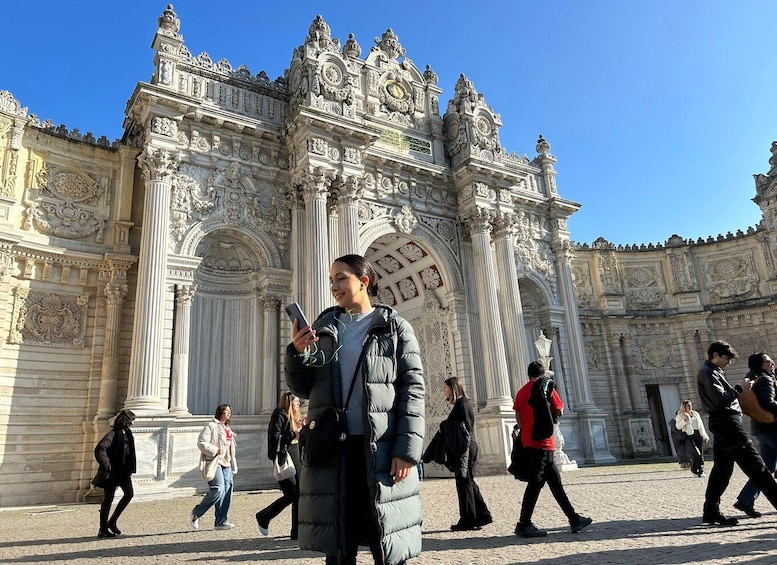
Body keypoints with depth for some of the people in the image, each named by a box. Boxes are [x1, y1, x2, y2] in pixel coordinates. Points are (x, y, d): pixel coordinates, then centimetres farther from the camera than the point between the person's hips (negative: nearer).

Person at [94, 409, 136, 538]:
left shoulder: (127, 433, 11)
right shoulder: (113, 434, -14)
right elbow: (99, 450, -24)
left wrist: (130, 470, 15)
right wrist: (107, 466, -24)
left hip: (123, 471, 8)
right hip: (112, 472, -8)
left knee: (129, 494, 0)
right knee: (108, 499, 2)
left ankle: (112, 522, 13)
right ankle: (103, 529, 13)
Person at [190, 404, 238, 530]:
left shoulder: (228, 429, 24)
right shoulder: (211, 426, -2)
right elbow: (201, 443, -11)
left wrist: (234, 467, 21)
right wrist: (216, 450, -18)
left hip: (226, 463, 8)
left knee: (227, 490, 0)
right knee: (218, 488, -16)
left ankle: (222, 521, 5)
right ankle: (196, 514, 2)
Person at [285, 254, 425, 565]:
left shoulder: (395, 328, 4)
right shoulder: (322, 327, 14)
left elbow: (412, 389, -3)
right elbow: (303, 388, 13)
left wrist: (407, 450, -12)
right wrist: (297, 353, -7)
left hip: (381, 450, -3)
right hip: (331, 448, 3)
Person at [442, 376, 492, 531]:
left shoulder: (462, 405, -15)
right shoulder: (462, 403, 14)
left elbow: (466, 430, -20)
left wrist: (461, 454, -21)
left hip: (464, 450, -10)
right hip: (463, 450, 10)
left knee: (464, 483, -1)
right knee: (468, 482, 15)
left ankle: (467, 520, 8)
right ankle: (482, 515, 20)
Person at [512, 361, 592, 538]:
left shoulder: (522, 391, 14)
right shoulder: (546, 386, -3)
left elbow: (519, 418, 14)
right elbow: (559, 412, 0)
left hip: (528, 441, 7)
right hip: (542, 441, -7)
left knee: (555, 480, 14)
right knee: (536, 482, -7)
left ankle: (574, 519, 23)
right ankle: (524, 524, -8)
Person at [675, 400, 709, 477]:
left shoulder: (696, 414, 19)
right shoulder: (680, 415, 3)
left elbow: (701, 426, 20)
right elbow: (678, 426, -5)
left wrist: (705, 436, 14)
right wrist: (684, 420, -17)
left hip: (698, 435, 5)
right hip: (688, 436, -5)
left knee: (701, 454, 1)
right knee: (696, 454, -16)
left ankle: (701, 471, 9)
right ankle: (694, 470, 2)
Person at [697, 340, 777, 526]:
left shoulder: (713, 372, 23)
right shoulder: (708, 372, -11)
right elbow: (720, 399, -20)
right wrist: (740, 388, -11)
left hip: (721, 424, 10)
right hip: (727, 422, -10)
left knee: (722, 469, 9)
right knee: (755, 466, -8)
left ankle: (711, 512, 9)